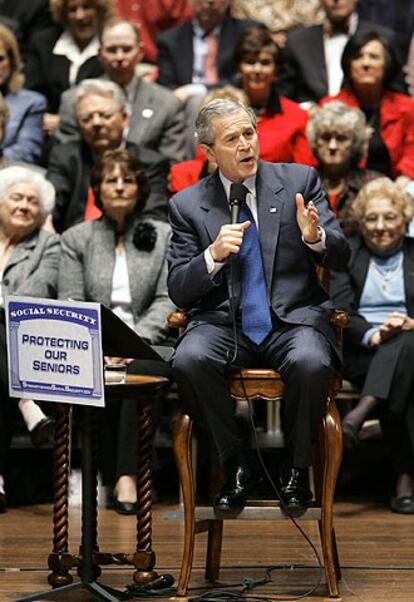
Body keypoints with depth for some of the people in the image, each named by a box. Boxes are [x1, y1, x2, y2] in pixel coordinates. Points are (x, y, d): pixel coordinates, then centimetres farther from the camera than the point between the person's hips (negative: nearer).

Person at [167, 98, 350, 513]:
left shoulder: (300, 180, 6)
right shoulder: (187, 205, 7)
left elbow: (340, 258, 3)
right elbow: (178, 291, 3)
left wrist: (316, 238, -20)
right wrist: (214, 255, -16)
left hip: (294, 318, 0)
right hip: (222, 322, 1)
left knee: (311, 364, -34)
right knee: (189, 362, -31)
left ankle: (297, 468, -6)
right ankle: (237, 467, -9)